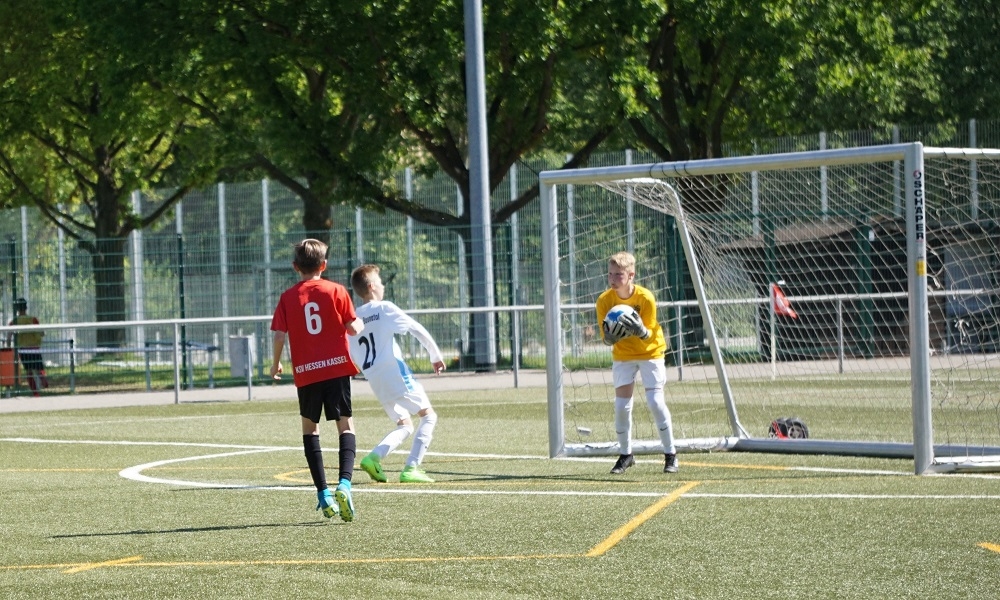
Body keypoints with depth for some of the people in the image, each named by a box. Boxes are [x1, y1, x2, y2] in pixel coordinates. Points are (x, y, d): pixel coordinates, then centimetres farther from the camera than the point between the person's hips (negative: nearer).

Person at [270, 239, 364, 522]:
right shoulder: (336, 291, 0)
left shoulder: (288, 297, 1)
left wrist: (276, 364, 13)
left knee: (309, 426, 15)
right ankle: (344, 484, -22)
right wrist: (360, 325, 21)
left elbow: (279, 335, -4)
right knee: (346, 424, 2)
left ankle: (323, 494, 8)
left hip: (306, 372, 1)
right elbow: (353, 328, -3)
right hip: (337, 367, -1)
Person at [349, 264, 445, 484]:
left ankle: (374, 457, -5)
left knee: (404, 425, 19)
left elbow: (353, 357, 14)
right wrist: (436, 356, 4)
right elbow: (418, 330, -6)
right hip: (396, 373, -7)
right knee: (429, 415, 4)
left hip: (375, 381, 7)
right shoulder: (384, 309, -5)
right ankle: (411, 468, -9)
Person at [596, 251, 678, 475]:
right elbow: (606, 339, -15)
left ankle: (670, 454, 0)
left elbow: (649, 336, -22)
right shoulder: (604, 301, -18)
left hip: (650, 352, -3)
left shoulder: (646, 298, -25)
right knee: (621, 405, -5)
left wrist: (640, 330, -45)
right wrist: (611, 337, -38)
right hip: (622, 355, 3)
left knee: (655, 401, -12)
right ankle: (625, 455, 13)